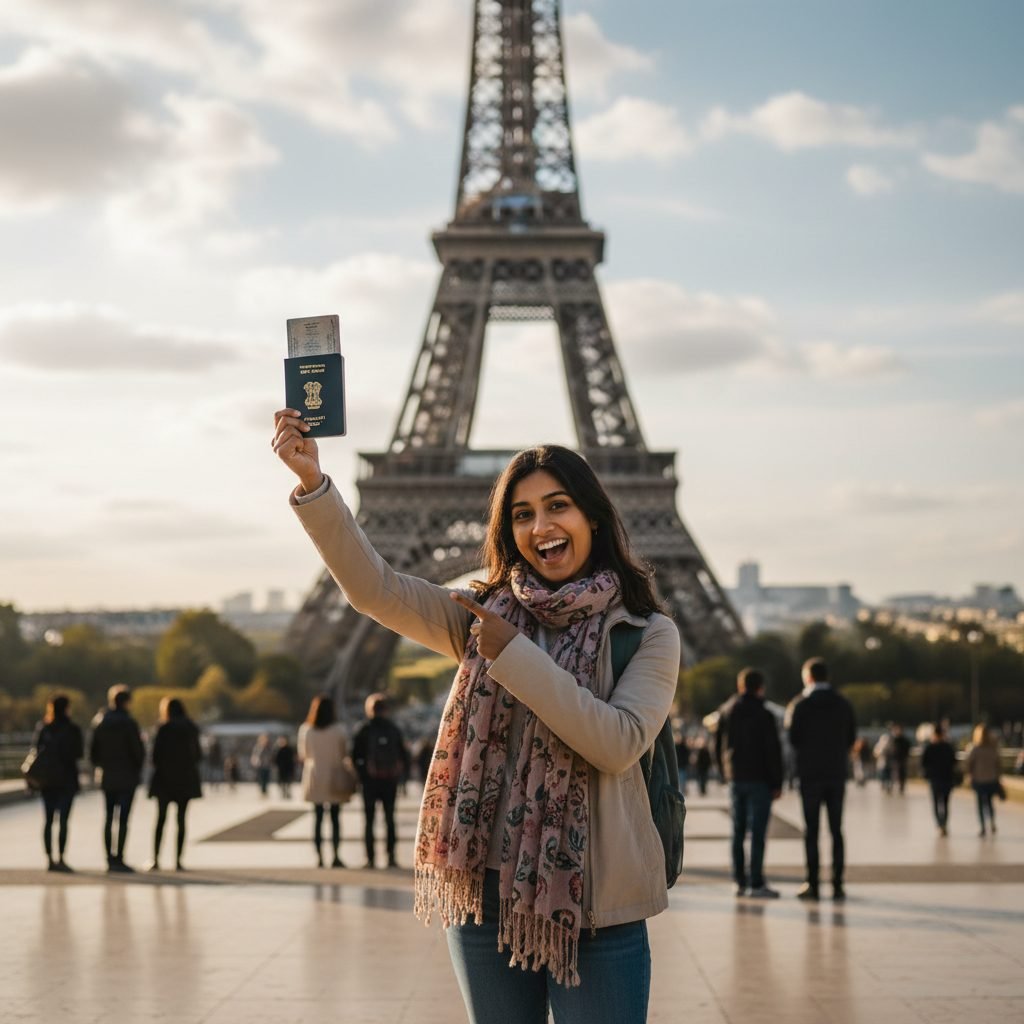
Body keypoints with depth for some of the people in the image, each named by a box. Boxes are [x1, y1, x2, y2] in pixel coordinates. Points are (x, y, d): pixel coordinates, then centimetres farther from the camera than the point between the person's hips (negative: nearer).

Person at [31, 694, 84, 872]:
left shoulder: (42, 727, 2)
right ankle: (60, 859, -7)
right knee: (63, 819, -3)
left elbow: (35, 750, 2)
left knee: (48, 820, 9)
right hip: (66, 779, -4)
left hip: (46, 779, 4)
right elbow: (78, 753, -5)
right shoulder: (72, 729, -9)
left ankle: (49, 859, 9)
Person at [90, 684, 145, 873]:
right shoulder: (128, 723, -12)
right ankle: (119, 859, -6)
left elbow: (93, 753, 6)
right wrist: (137, 769, 10)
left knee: (108, 818, 10)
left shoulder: (99, 722, 4)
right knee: (123, 818, -4)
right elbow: (138, 751, -10)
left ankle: (110, 859, 11)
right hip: (127, 777, -5)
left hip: (107, 777, 5)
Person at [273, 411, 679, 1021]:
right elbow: (374, 587, -4)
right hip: (487, 891, 3)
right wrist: (313, 482, -15)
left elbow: (620, 743, -16)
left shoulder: (648, 633, -2)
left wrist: (518, 656, -16)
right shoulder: (485, 616, 8)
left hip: (593, 905, -3)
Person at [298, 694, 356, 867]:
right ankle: (336, 856, 0)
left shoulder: (305, 730, -5)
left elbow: (302, 755, 5)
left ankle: (319, 857, 4)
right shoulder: (338, 730, -10)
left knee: (317, 818, 7)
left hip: (314, 779, 2)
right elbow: (344, 753, -1)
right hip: (334, 779, -1)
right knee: (335, 818, 6)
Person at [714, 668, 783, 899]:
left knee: (738, 830, 12)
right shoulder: (763, 715, -10)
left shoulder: (725, 711, 8)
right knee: (757, 831, -6)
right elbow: (773, 751, -10)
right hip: (759, 779, -5)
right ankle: (756, 884, -8)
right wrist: (777, 784, -5)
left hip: (735, 778, 6)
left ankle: (739, 881, 14)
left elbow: (718, 746, 12)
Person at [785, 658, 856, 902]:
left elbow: (793, 738, -7)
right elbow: (851, 738, 8)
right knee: (836, 830, 5)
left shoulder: (800, 704, -6)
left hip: (810, 773, -3)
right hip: (836, 772, 3)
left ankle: (812, 884, -2)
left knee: (811, 830, 1)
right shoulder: (844, 704, 4)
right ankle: (837, 885, 1)